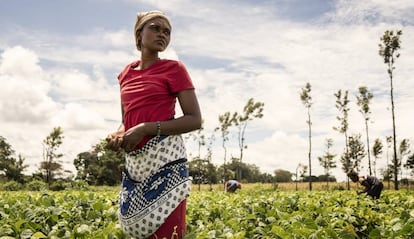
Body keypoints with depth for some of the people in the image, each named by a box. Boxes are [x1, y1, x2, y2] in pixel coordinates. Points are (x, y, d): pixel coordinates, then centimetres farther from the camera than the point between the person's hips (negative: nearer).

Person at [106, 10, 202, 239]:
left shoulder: (174, 68, -1)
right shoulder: (126, 73, 15)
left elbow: (195, 120, -7)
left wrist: (145, 129, -16)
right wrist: (117, 135, -1)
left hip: (165, 158, -6)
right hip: (134, 162, 6)